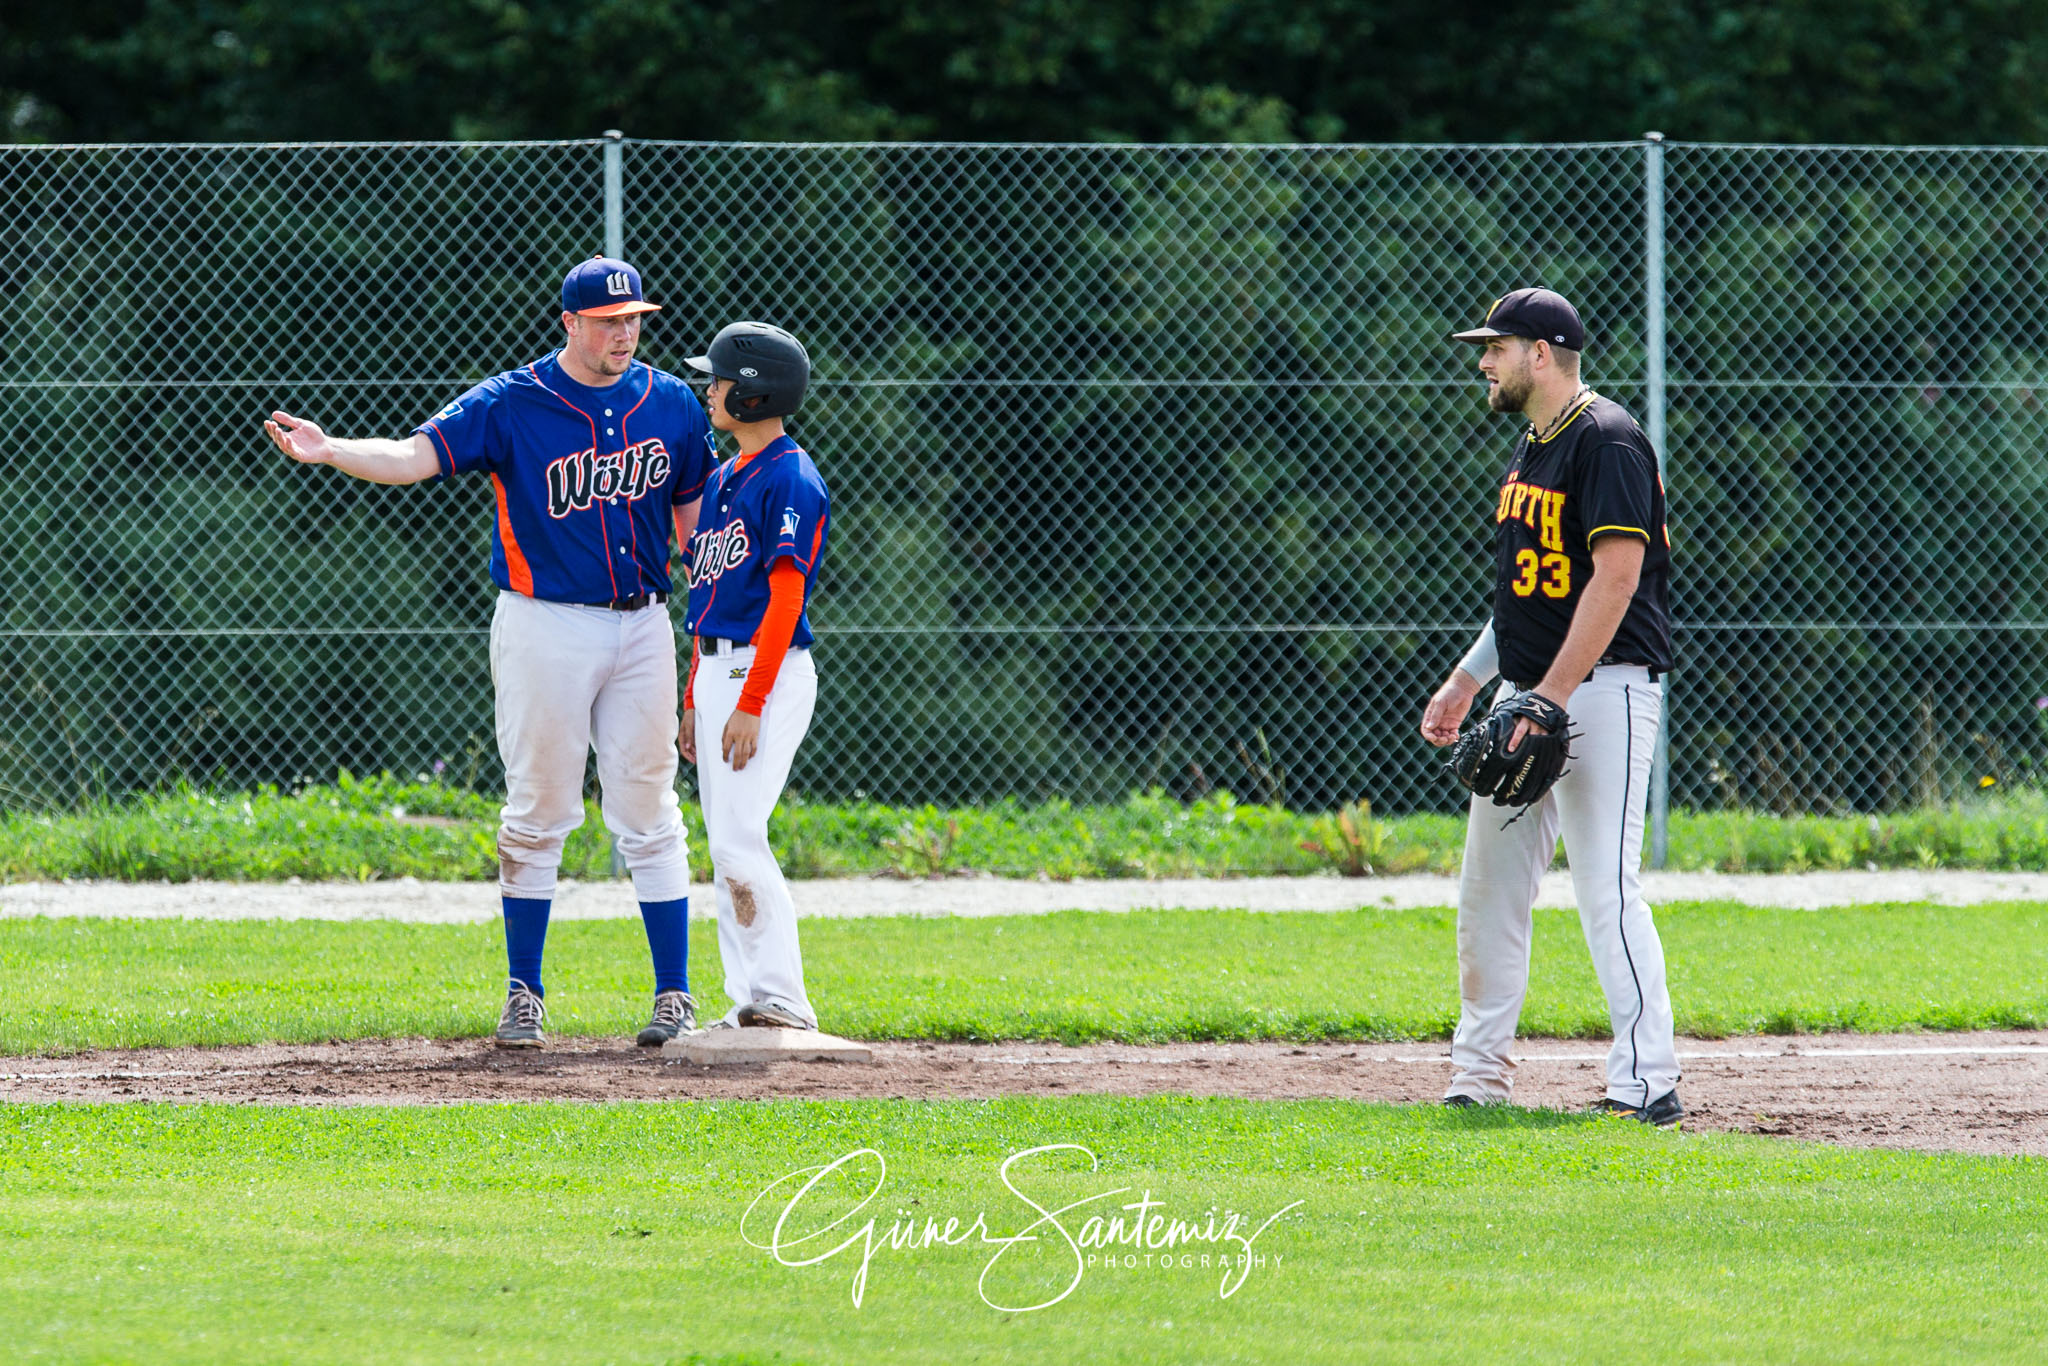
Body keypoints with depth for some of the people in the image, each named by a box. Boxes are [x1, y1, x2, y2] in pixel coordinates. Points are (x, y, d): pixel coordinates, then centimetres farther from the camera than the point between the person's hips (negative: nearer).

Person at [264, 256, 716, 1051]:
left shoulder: (671, 405, 6)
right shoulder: (511, 405, -6)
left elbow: (695, 515, 14)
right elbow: (417, 455, -17)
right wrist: (330, 452, -34)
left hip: (642, 627, 3)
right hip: (545, 628, -3)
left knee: (649, 814, 4)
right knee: (537, 813, 2)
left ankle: (675, 998, 8)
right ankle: (524, 996, 10)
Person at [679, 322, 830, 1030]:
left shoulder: (790, 480, -12)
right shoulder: (722, 480, 17)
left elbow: (784, 598, -17)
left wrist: (750, 704, -21)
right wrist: (693, 698, 18)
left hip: (767, 673, -9)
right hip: (716, 671, 9)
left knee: (738, 839, -15)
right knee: (725, 845, 7)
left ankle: (783, 1002, -11)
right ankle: (749, 1004, 9)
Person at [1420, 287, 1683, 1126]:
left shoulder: (1606, 442, -13)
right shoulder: (1530, 449, 17)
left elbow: (1616, 575, -21)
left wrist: (1551, 696, -24)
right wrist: (1466, 681, 22)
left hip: (1603, 688, -10)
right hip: (1532, 691, 10)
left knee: (1605, 889, -14)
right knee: (1488, 888, 12)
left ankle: (1647, 1084, -15)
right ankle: (1480, 1076, 21)